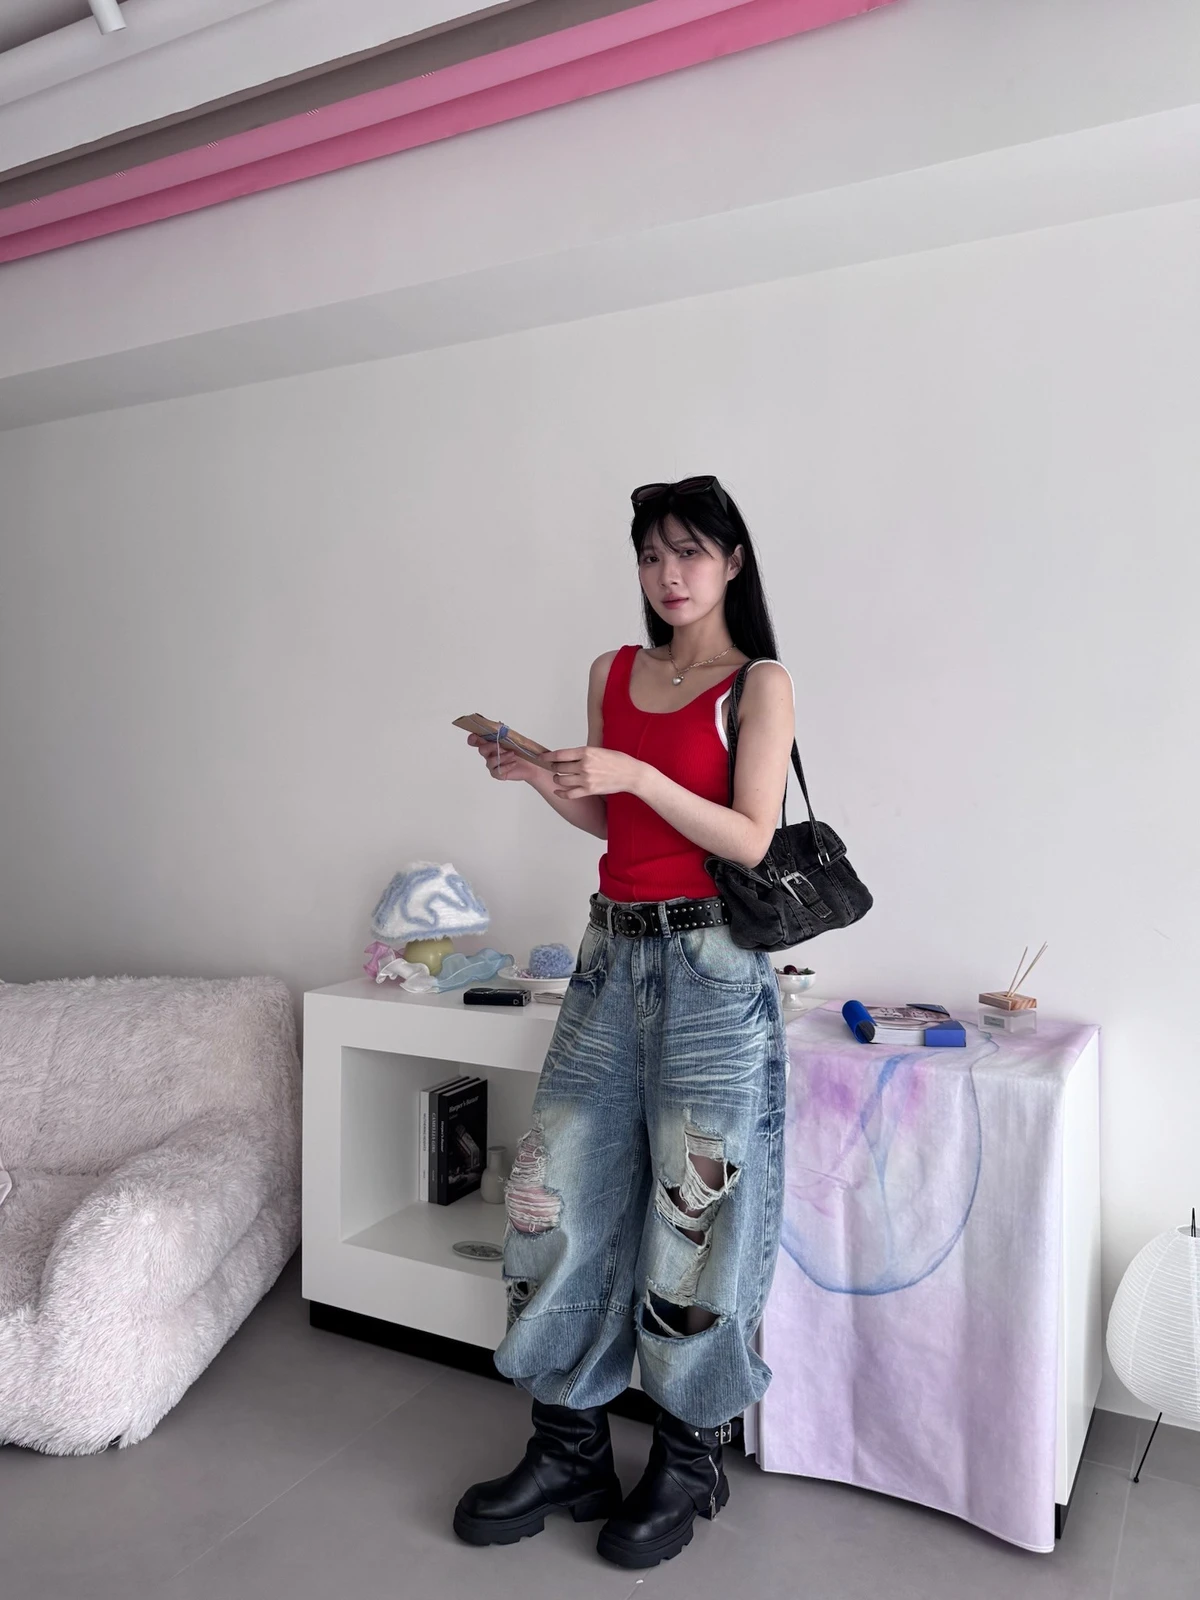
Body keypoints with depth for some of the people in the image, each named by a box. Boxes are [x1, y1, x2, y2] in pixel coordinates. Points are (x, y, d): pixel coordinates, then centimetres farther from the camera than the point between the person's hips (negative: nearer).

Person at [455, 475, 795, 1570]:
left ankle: (690, 1461, 25)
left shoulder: (760, 683, -3)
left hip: (709, 966, -5)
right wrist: (539, 779, 0)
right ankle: (570, 1449, 25)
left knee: (694, 1211, 2)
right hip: (612, 952, 6)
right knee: (558, 1194, 7)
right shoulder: (613, 673, 13)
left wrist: (637, 773, -20)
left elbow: (751, 841, -11)